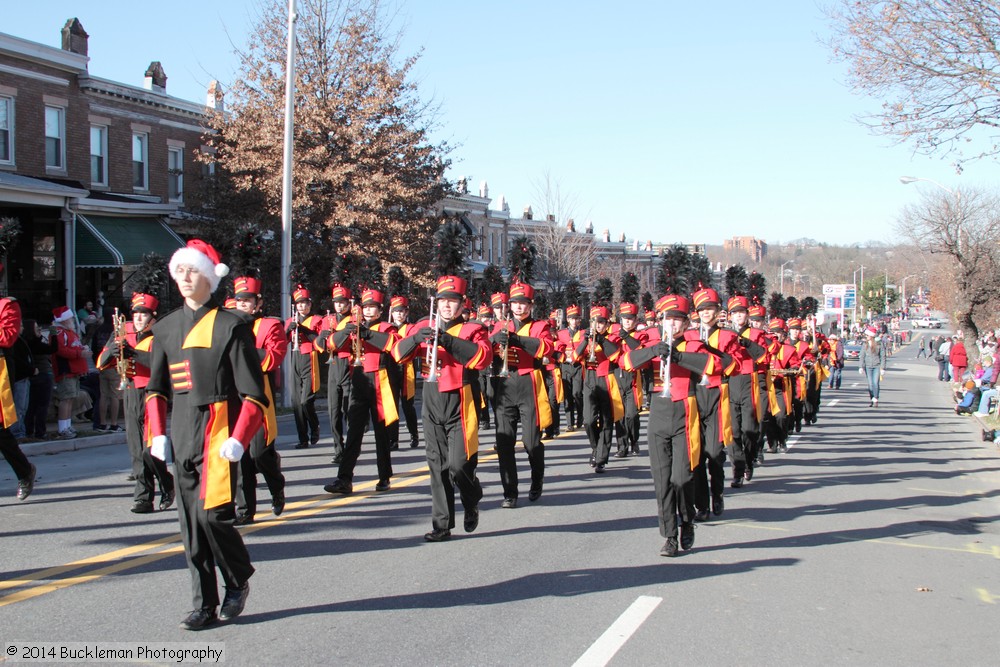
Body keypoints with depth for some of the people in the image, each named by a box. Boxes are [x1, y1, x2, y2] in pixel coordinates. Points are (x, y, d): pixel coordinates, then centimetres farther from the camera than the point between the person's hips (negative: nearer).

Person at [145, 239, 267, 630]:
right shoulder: (166, 328, 11)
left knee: (211, 513, -12)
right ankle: (205, 605, 15)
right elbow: (156, 387, 18)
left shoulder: (230, 326, -5)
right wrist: (158, 434, 7)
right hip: (181, 436, 5)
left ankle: (238, 580, 15)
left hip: (217, 432, -5)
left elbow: (253, 392, -7)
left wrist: (239, 439, -14)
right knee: (190, 522, 6)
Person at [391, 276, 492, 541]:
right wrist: (416, 338, -17)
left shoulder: (473, 329, 1)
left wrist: (449, 341, -26)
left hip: (459, 404, -3)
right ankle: (442, 525, 10)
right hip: (431, 403, 4)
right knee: (438, 466, 5)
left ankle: (472, 503, 23)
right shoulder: (423, 327, 11)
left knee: (459, 465, -9)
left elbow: (483, 357, -17)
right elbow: (399, 354, 3)